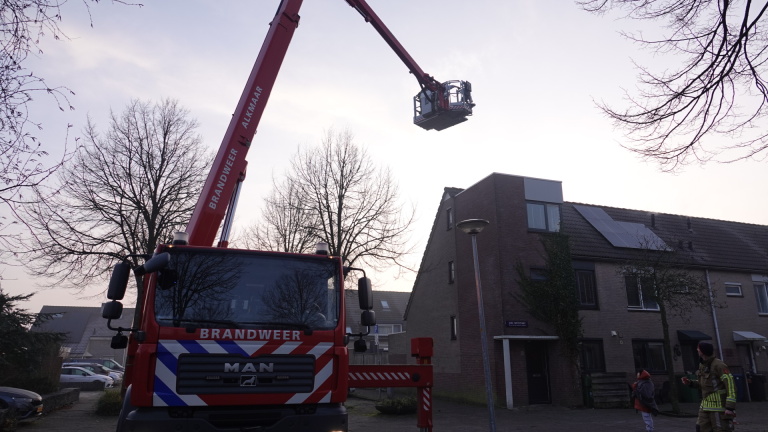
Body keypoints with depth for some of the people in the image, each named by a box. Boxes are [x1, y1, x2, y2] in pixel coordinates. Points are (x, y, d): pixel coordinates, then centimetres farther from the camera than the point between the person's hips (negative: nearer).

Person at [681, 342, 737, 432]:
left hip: (719, 406, -8)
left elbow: (731, 385, -21)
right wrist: (690, 383, 7)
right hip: (706, 405, 8)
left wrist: (730, 407, -25)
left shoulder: (718, 365, -16)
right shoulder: (703, 365, 10)